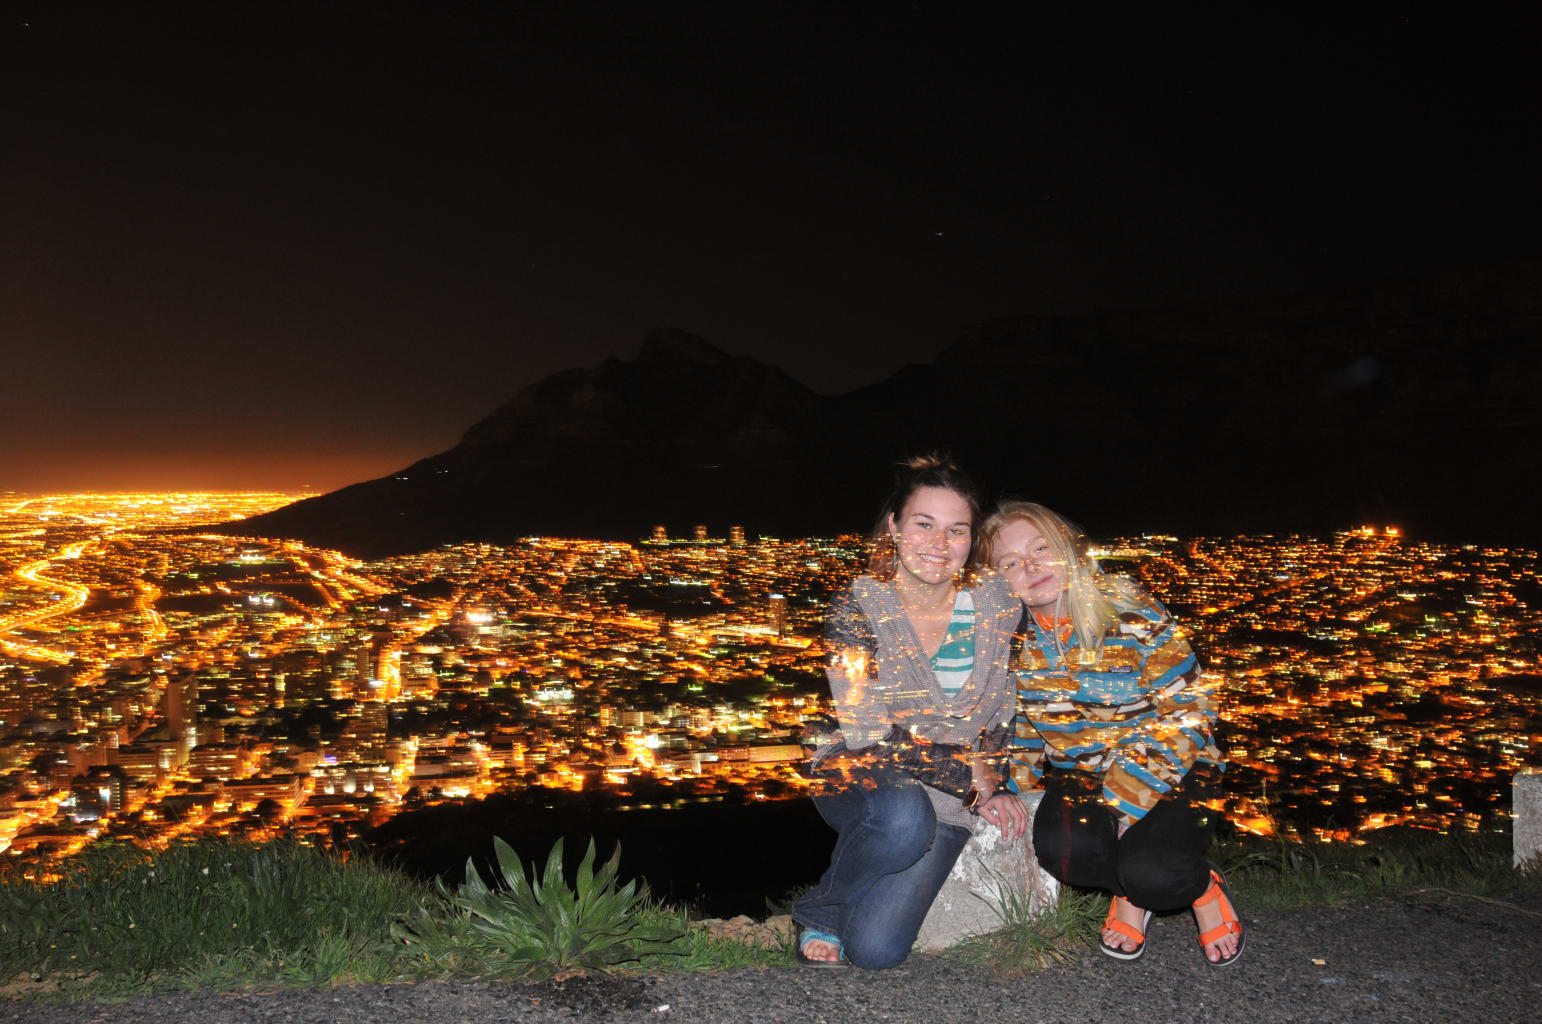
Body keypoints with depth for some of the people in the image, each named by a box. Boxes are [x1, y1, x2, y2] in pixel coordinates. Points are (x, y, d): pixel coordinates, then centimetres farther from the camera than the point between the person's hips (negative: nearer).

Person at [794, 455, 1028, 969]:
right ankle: (820, 908, -8)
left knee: (876, 949, -20)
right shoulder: (857, 606, -13)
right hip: (862, 779, -2)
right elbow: (868, 734, -18)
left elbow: (1000, 710, 12)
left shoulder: (997, 604, -4)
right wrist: (970, 776, -16)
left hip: (948, 802, 2)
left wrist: (993, 786, 2)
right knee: (905, 815, -39)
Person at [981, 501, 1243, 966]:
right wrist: (1014, 787, -7)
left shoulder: (1133, 614, -17)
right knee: (1061, 849, -29)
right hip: (1075, 774, 3)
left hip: (1165, 771, -3)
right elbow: (1015, 721, 10)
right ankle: (1130, 890, 4)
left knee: (1150, 872, -28)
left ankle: (1201, 886, 8)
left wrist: (1125, 800, -21)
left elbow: (1186, 710, -15)